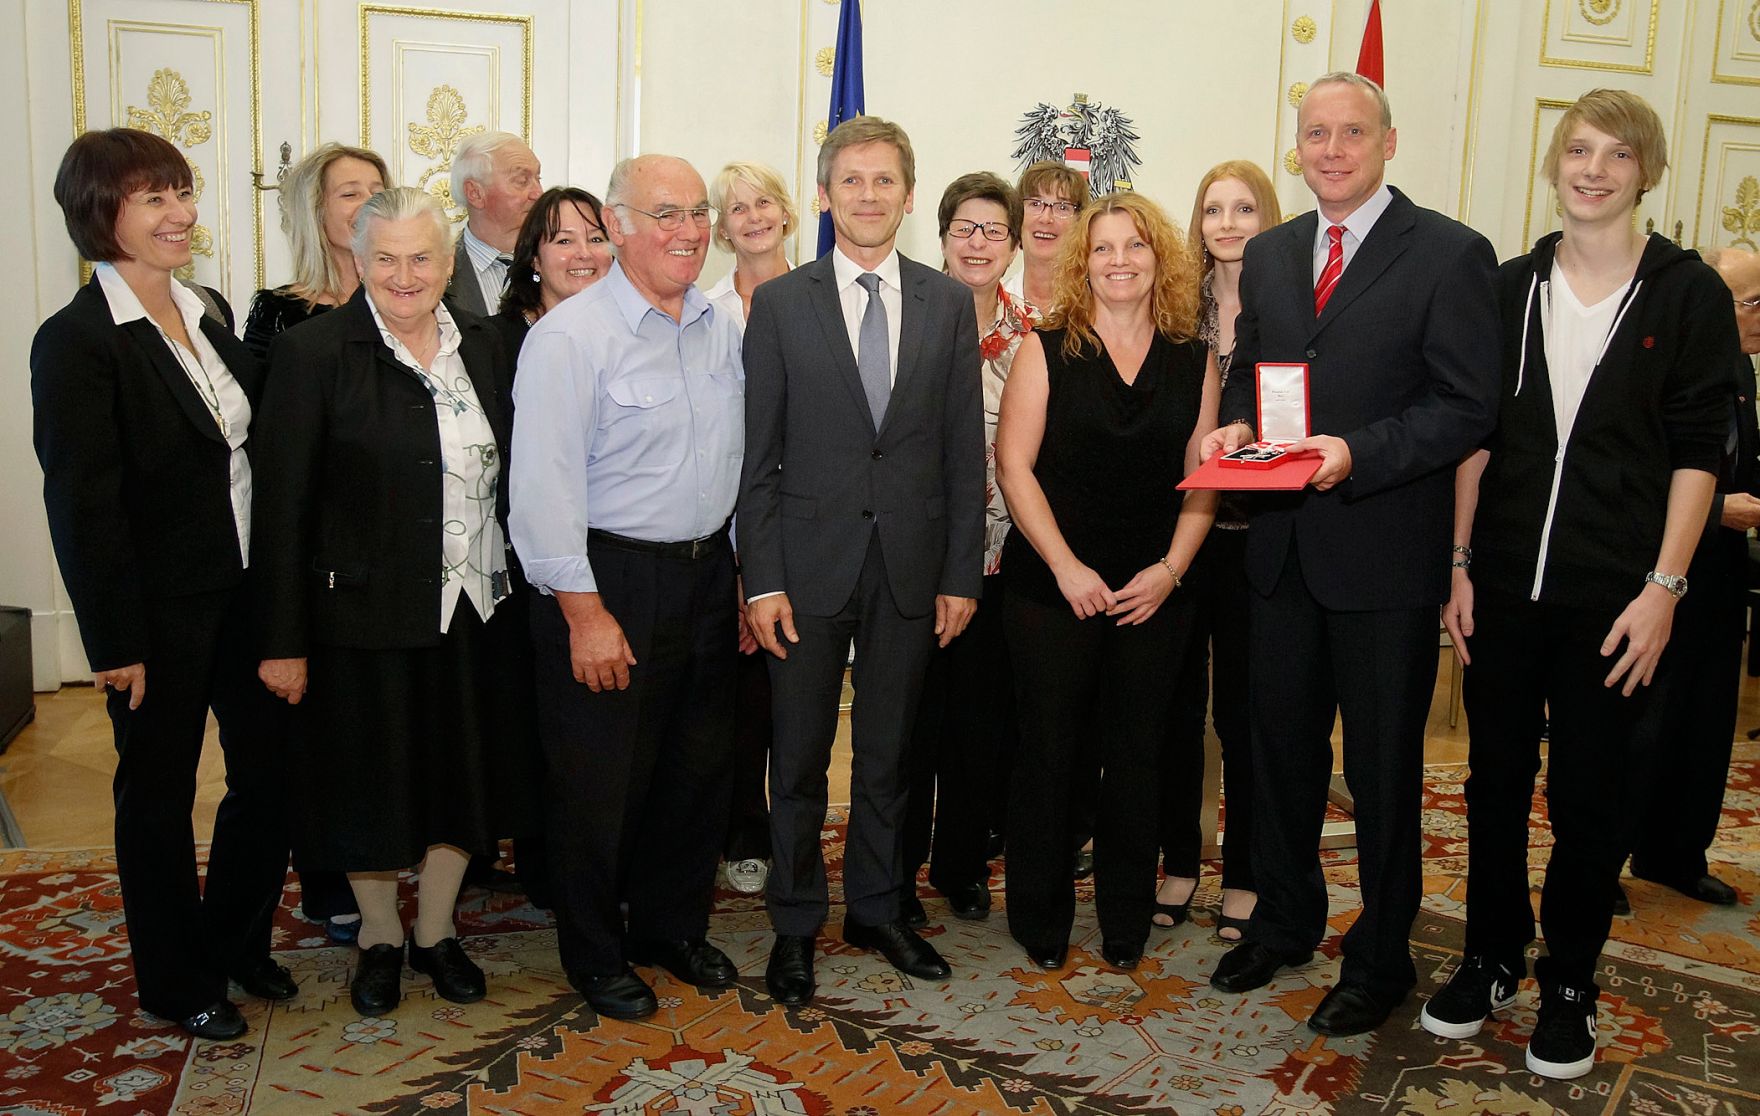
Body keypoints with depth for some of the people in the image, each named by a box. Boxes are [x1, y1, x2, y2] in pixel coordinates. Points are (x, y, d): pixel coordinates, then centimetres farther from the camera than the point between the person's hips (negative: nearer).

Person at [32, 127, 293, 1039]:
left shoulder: (210, 313, 7)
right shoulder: (75, 341, -14)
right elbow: (81, 505, -15)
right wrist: (115, 642, -15)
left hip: (247, 592, 6)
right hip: (161, 612, -6)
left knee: (270, 772, 13)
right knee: (160, 794, 11)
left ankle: (236, 940, 37)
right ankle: (175, 980, 30)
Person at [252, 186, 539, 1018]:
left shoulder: (480, 347, 4)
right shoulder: (313, 353, -10)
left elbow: (505, 475, 9)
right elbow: (282, 505, -11)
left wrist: (518, 588, 5)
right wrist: (283, 640, -13)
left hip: (472, 607, 4)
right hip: (365, 610, -4)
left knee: (461, 770, 15)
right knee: (369, 781, 10)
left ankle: (436, 931, 35)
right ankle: (378, 939, 33)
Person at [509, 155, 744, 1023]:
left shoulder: (721, 329, 8)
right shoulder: (570, 336, -13)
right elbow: (545, 486, -17)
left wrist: (748, 573, 12)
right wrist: (585, 611, -18)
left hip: (705, 572, 7)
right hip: (609, 580, -6)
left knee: (699, 765, 16)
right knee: (600, 780, 5)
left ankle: (672, 927, 37)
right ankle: (594, 953, 26)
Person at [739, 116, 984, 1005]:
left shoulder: (948, 304, 5)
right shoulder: (781, 304, 0)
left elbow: (964, 451, 4)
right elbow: (759, 453, -2)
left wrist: (962, 572, 0)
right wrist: (762, 577, -8)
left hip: (910, 566, 2)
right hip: (810, 563, -1)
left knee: (888, 755, 14)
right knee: (799, 757, 8)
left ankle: (877, 909, 31)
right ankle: (795, 924, 24)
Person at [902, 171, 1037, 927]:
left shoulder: (1032, 333, 6)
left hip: (1000, 552, 3)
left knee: (986, 714, 11)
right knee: (913, 711, 4)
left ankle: (964, 865, 28)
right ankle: (896, 873, 20)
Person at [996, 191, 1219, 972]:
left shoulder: (1194, 362, 7)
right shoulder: (1047, 350, 0)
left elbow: (1203, 480, 6)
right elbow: (1014, 465, -5)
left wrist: (1169, 569, -7)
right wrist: (1067, 568, -12)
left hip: (1154, 595, 2)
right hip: (1052, 589, -2)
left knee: (1134, 754, 8)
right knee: (1048, 751, 4)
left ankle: (1126, 923, 23)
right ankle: (1040, 920, 20)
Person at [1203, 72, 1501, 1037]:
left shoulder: (1449, 254, -8)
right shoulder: (1268, 254, 10)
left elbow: (1468, 405, -12)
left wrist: (1358, 453, -24)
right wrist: (1237, 425, -5)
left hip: (1384, 552, -5)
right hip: (1283, 548, 6)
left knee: (1383, 767, 7)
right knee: (1281, 748, 18)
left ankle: (1380, 960, 25)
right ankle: (1284, 921, 38)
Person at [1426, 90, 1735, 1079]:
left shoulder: (1690, 294, -2)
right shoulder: (1512, 289, 6)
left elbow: (1698, 452, -4)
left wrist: (1663, 589, -11)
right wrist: (1460, 566, 2)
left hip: (1616, 597, -2)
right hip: (1504, 587, 3)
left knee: (1592, 796, 8)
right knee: (1496, 781, 12)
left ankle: (1571, 980, 26)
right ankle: (1494, 958, 29)